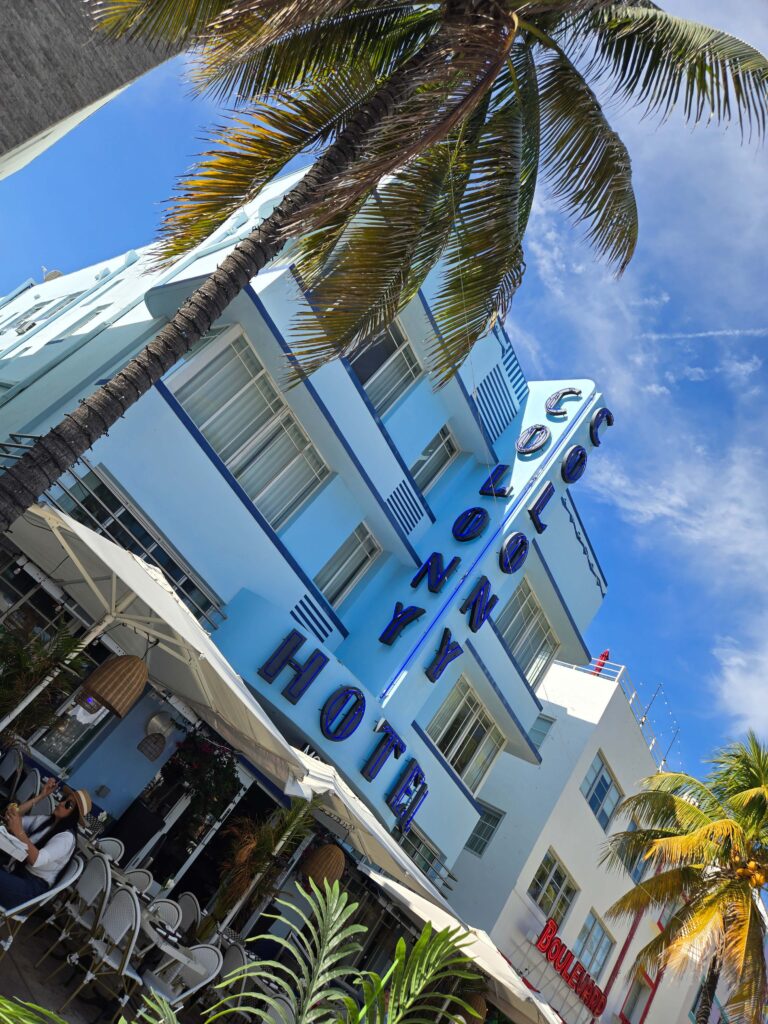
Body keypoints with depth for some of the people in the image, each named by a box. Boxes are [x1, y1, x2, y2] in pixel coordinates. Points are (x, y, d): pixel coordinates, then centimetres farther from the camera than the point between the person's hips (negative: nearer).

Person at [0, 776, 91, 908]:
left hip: (33, 887, -7)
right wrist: (41, 795, 2)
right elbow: (16, 817, 7)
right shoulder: (45, 820, 9)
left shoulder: (67, 837, -15)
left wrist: (19, 832, -39)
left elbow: (36, 859, -28)